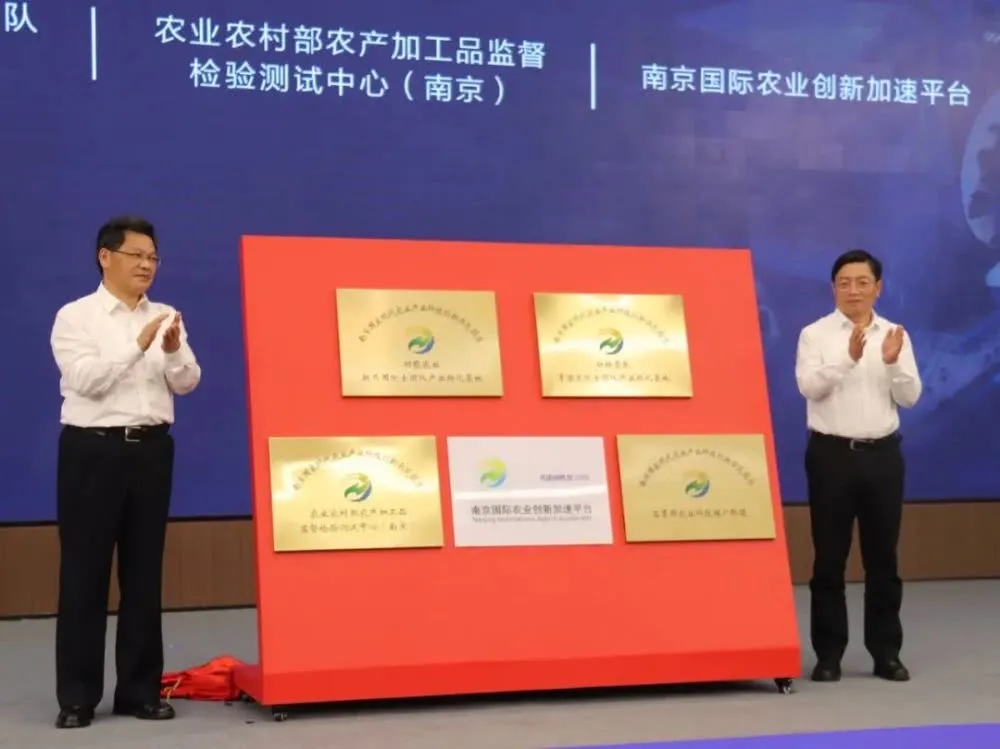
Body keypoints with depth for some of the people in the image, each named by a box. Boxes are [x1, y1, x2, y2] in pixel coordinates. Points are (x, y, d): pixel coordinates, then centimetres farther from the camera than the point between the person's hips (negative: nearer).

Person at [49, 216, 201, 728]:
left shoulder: (165, 318, 10)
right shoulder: (75, 317, -2)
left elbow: (187, 384, 2)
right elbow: (86, 379, -15)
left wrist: (174, 351, -19)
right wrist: (138, 346, -25)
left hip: (151, 449, 4)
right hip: (93, 449, -4)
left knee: (145, 572, 8)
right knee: (84, 573, -1)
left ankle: (141, 690, 16)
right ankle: (76, 697, 5)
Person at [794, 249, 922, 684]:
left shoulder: (895, 335, 7)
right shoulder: (815, 334, -1)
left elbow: (910, 397, 1)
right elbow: (809, 385, -16)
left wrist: (893, 363, -17)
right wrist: (849, 357, -29)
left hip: (882, 454, 3)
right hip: (832, 454, -2)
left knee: (882, 556, 8)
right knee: (830, 558, 2)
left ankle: (886, 652, 17)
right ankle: (828, 654, 9)